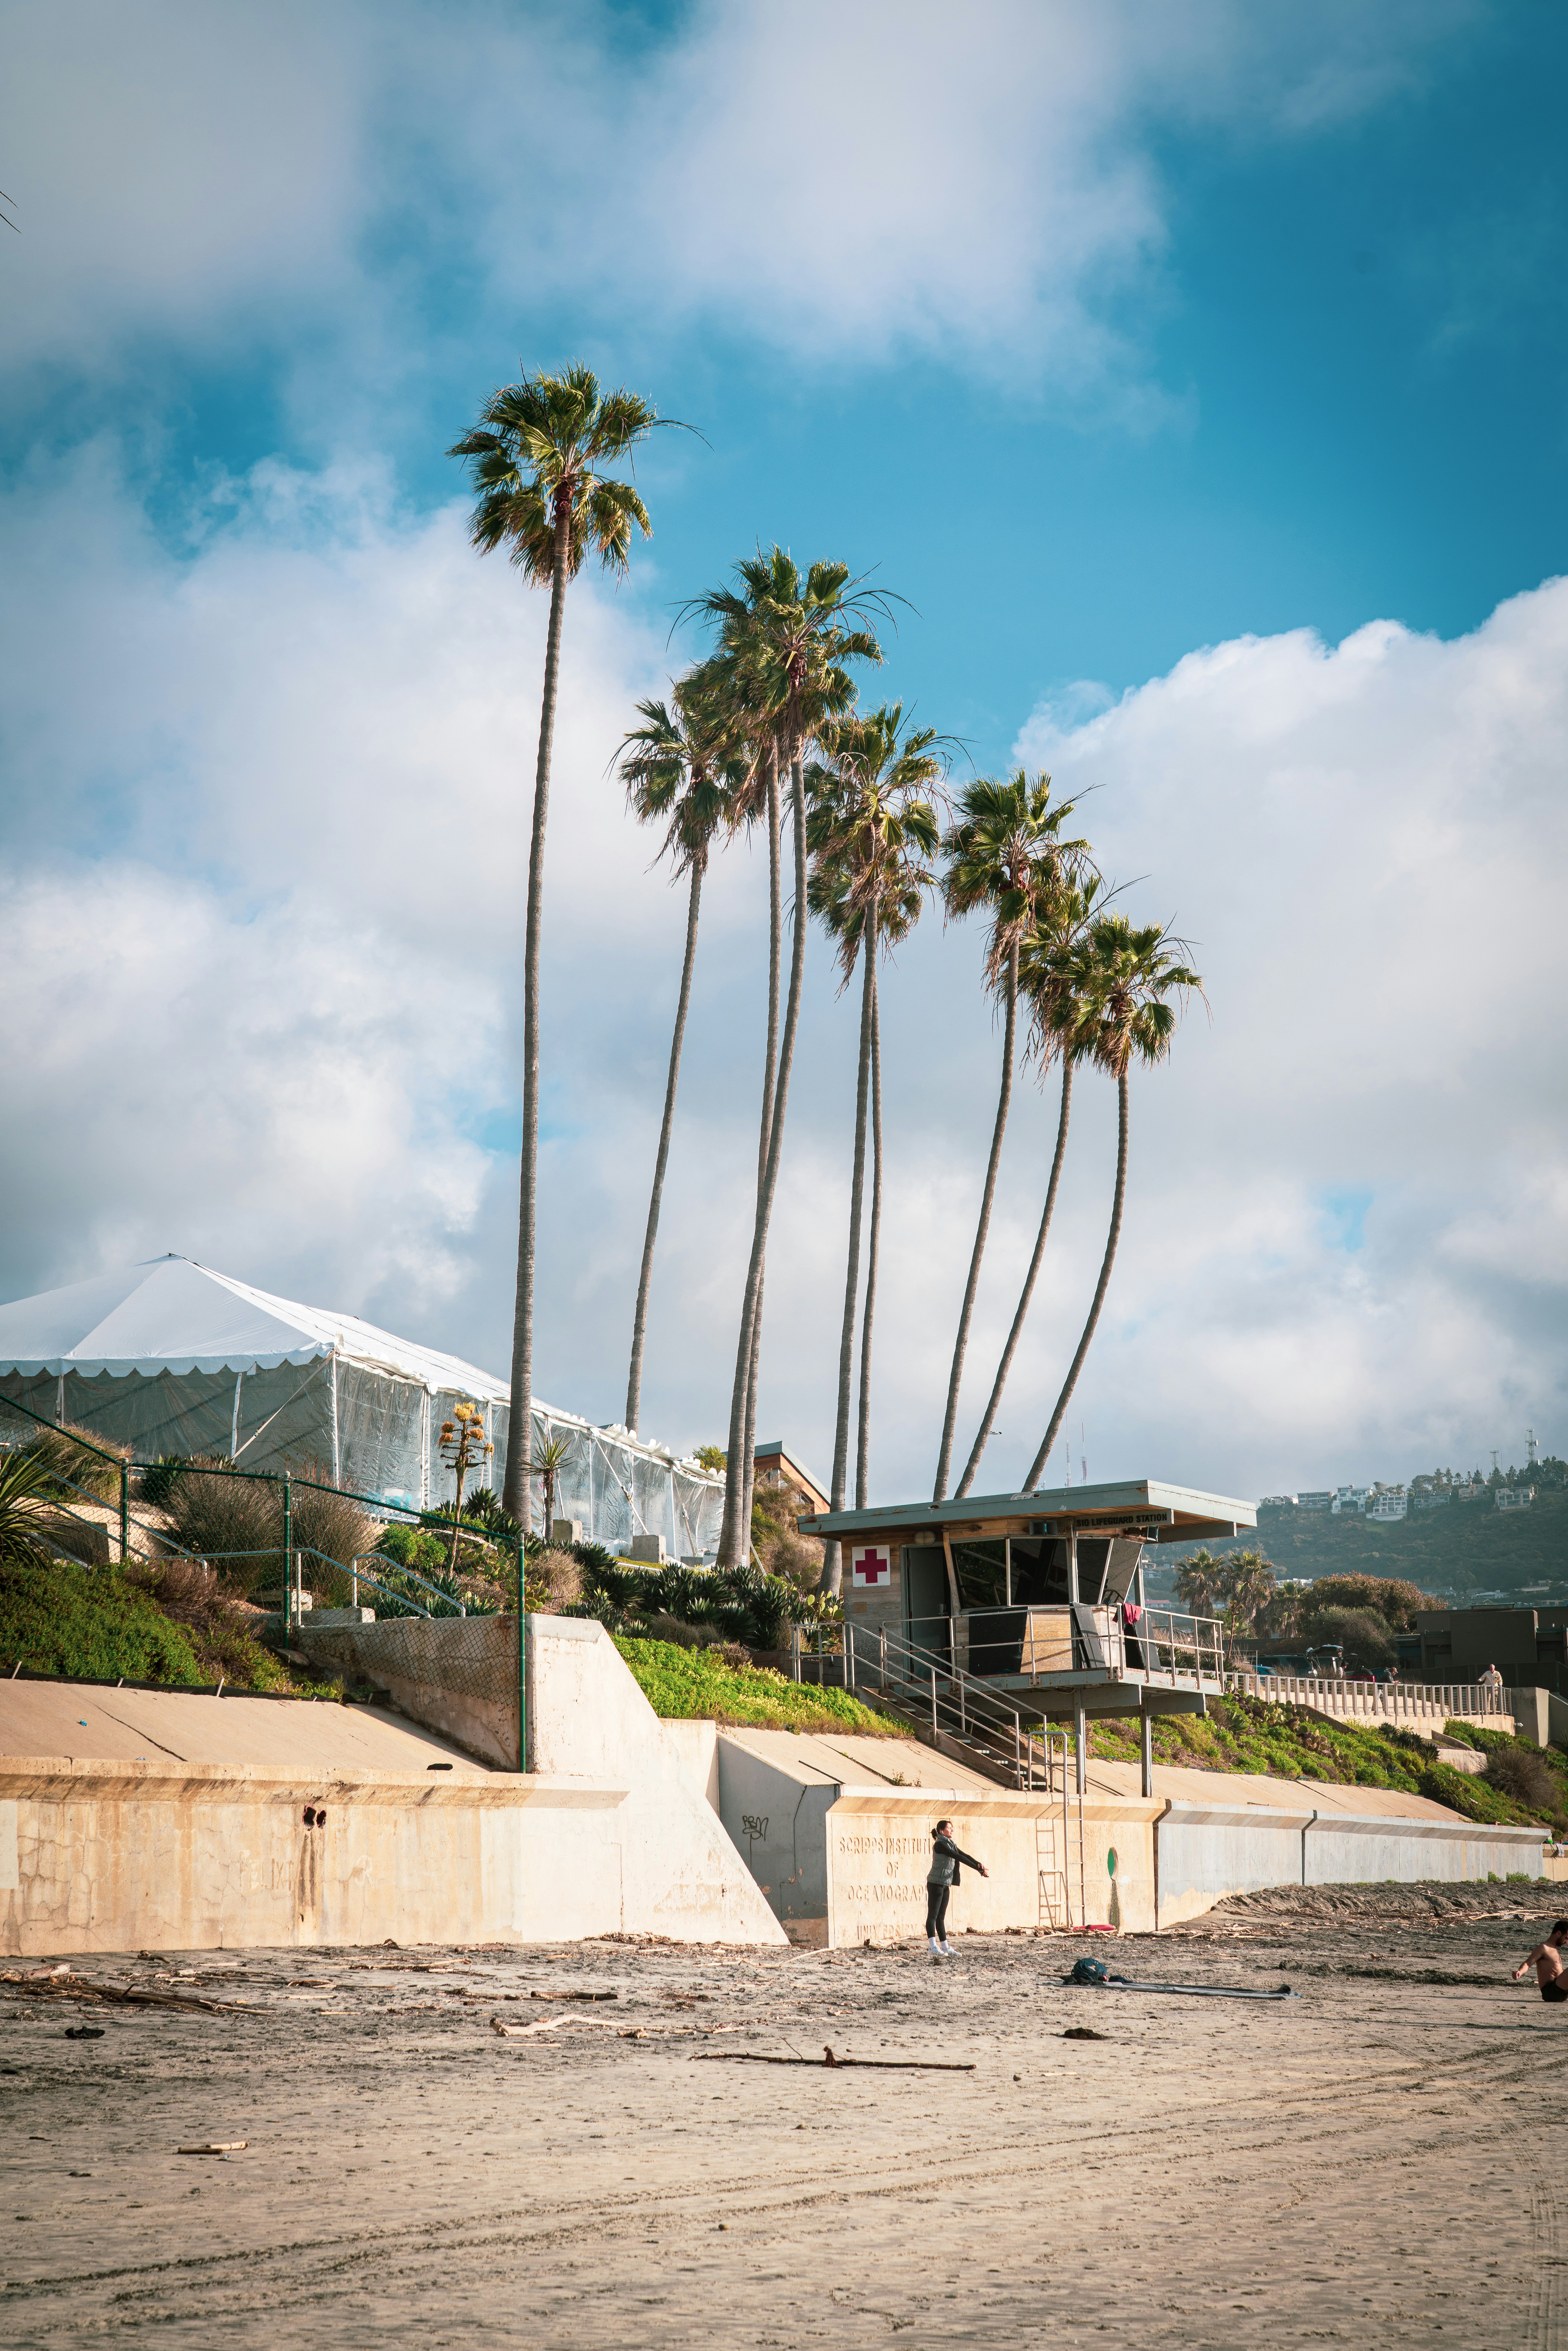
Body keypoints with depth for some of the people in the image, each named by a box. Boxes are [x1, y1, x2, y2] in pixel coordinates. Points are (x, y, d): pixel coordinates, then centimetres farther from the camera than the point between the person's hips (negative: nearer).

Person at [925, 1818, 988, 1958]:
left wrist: (980, 1865, -7)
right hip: (936, 1883, -9)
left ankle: (945, 1948, 9)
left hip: (945, 1885, 9)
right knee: (933, 1915, -10)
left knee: (941, 1917, 9)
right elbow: (958, 1857, -18)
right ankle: (933, 1947, -16)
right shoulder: (940, 1844, -12)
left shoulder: (950, 1844, 16)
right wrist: (978, 1868, -19)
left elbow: (965, 1856, 10)